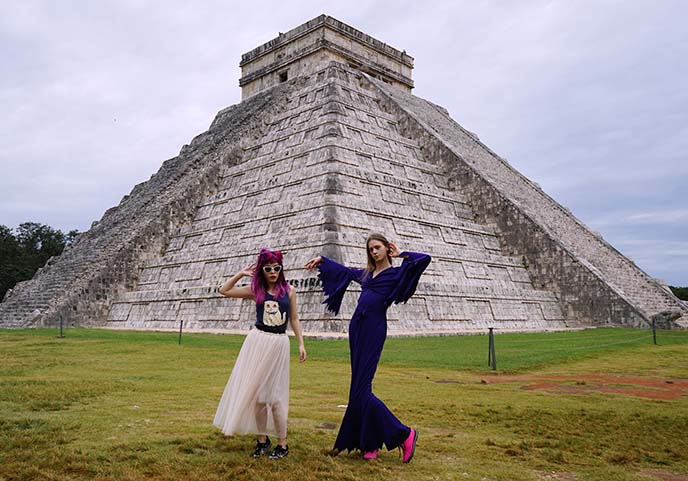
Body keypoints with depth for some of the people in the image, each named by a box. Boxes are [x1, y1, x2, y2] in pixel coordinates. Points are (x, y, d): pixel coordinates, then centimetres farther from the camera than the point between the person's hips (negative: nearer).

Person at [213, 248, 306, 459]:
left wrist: (301, 344, 4)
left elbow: (294, 319, 8)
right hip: (257, 342, 2)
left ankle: (282, 444, 12)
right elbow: (224, 291, 7)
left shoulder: (289, 290, 2)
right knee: (256, 393, 7)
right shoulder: (255, 290, 3)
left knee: (275, 396, 0)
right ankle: (262, 440, 22)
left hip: (279, 344, -1)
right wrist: (241, 273, 1)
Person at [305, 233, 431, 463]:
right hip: (357, 327, 7)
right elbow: (343, 270, 36)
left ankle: (403, 434, 0)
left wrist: (401, 254, 3)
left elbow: (425, 259, -10)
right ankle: (370, 443, 16)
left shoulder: (396, 273, 1)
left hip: (374, 330, -7)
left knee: (360, 389, -11)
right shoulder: (366, 273, 19)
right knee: (359, 386, 7)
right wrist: (321, 259, 37)